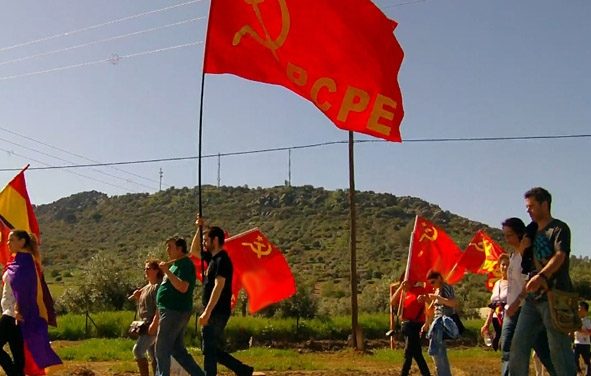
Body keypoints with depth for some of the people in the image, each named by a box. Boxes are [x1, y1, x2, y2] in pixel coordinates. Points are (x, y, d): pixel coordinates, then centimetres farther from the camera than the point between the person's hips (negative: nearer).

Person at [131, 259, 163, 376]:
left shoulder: (158, 286, -11)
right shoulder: (146, 287, 18)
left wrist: (154, 324, -27)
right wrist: (137, 297, 6)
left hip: (152, 325, -10)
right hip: (145, 325, 10)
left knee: (138, 350, -18)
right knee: (153, 356, 10)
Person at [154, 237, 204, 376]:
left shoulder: (185, 264, -12)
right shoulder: (175, 265, 20)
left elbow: (183, 287, -27)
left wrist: (167, 271, -23)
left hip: (175, 312, -10)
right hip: (172, 312, 10)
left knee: (162, 350, -4)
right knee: (178, 350, 11)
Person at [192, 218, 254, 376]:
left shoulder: (222, 260, -15)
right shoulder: (213, 258, 14)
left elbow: (218, 287, -23)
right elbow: (194, 251, 29)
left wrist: (207, 312, -26)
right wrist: (199, 229, 18)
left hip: (217, 313, -10)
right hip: (214, 312, 10)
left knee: (209, 349, -4)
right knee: (212, 348, 13)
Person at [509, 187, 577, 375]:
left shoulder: (559, 228, -4)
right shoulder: (533, 231, 19)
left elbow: (560, 256, -21)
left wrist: (542, 276, -39)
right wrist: (523, 247, 6)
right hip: (533, 298, 8)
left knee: (558, 349, -6)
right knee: (519, 345, 4)